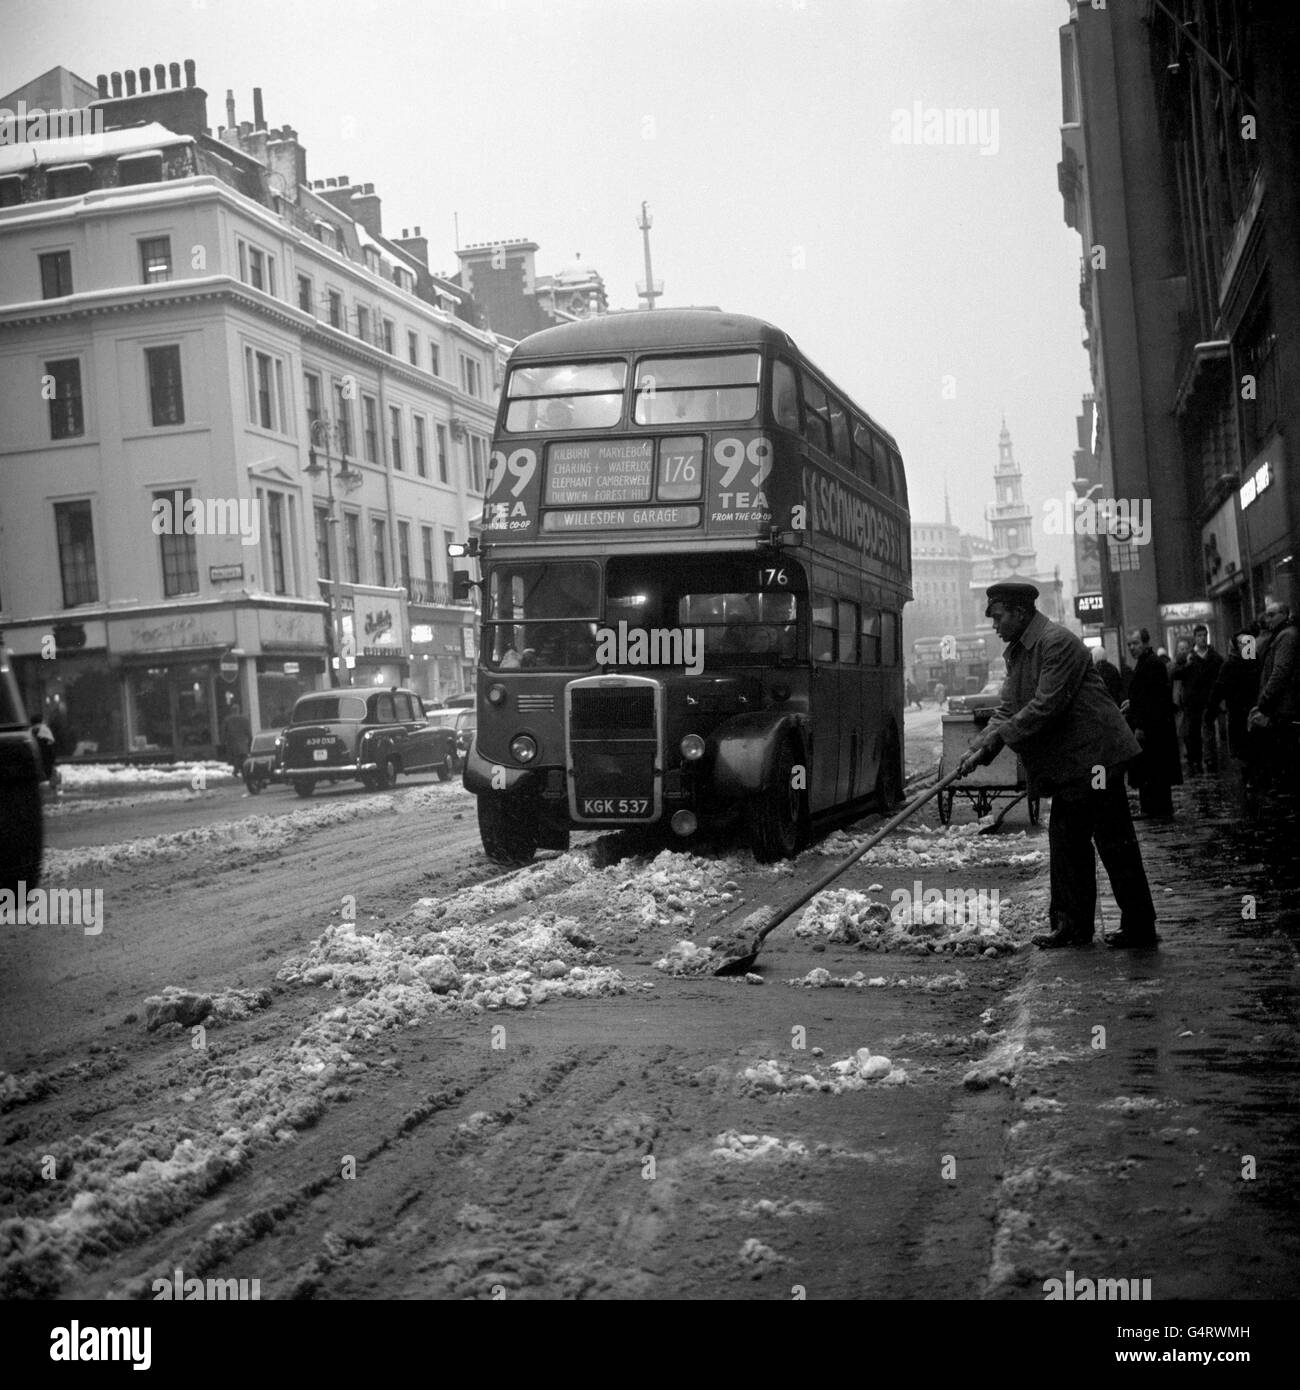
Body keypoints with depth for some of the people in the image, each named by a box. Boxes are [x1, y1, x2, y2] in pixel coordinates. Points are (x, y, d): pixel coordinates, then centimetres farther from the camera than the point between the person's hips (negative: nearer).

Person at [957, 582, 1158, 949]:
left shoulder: (1058, 643, -16)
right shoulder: (1016, 653, 14)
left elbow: (1045, 706, -23)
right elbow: (1008, 709, 11)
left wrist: (993, 740, -20)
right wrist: (979, 749, -3)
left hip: (1092, 756, -10)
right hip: (1068, 764, 10)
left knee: (1114, 843, -4)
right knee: (1066, 843, 10)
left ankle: (1140, 928, 4)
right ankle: (1073, 926, 17)